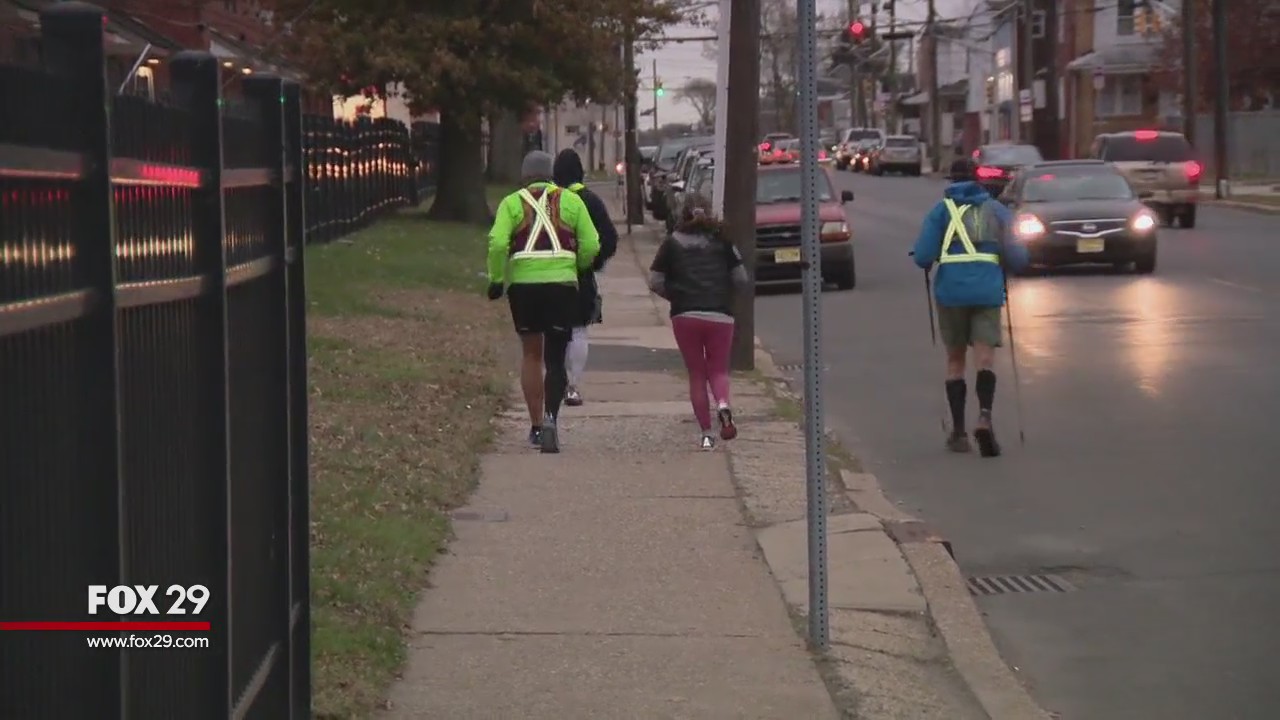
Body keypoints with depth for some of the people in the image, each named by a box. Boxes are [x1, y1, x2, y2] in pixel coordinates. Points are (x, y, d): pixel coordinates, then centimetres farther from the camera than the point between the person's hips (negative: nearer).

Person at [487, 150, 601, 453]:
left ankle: (536, 425, 19)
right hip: (562, 284, 0)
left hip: (523, 284, 1)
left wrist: (496, 279, 2)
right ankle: (550, 415, -22)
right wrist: (576, 267, 21)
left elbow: (497, 243, -9)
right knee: (555, 357, 2)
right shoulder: (571, 201, 8)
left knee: (531, 354, 16)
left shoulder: (512, 203, 5)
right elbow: (591, 246, 3)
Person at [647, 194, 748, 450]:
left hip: (684, 316, 0)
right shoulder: (722, 241, 7)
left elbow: (655, 282, 4)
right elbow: (741, 279, 5)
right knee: (718, 369, 13)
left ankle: (706, 434, 3)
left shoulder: (672, 243, 7)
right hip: (720, 314, 0)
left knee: (696, 374, 10)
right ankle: (723, 405, -20)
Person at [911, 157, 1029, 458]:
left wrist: (926, 261, 17)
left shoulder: (941, 210, 5)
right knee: (985, 359, -2)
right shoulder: (996, 210, 11)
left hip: (951, 290, 0)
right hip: (988, 290, 0)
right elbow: (1017, 258, 3)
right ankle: (985, 416, -28)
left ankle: (958, 432, 13)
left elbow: (923, 257, -5)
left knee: (955, 360, 13)